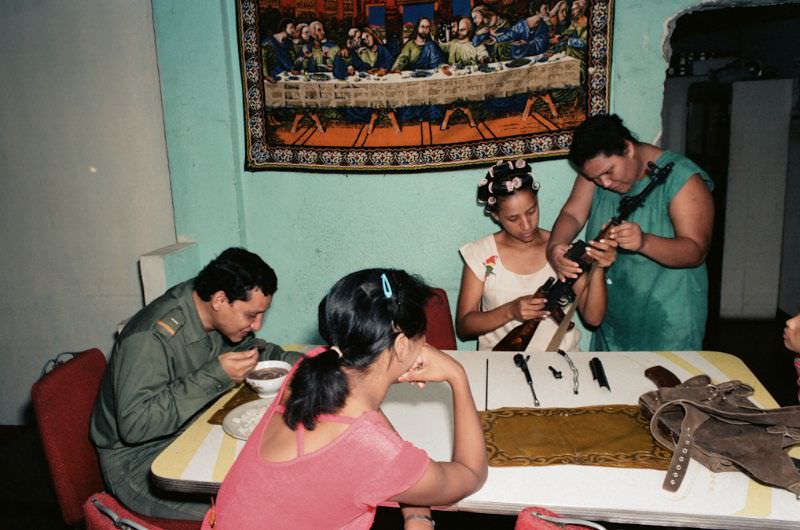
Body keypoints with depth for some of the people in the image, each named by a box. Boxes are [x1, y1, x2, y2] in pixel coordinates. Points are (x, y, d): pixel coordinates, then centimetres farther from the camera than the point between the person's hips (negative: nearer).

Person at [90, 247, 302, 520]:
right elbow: (134, 423, -30)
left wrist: (294, 361, -9)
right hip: (138, 463, -7)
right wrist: (215, 377, -32)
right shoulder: (150, 338, -28)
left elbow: (250, 348, 11)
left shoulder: (217, 315, -6)